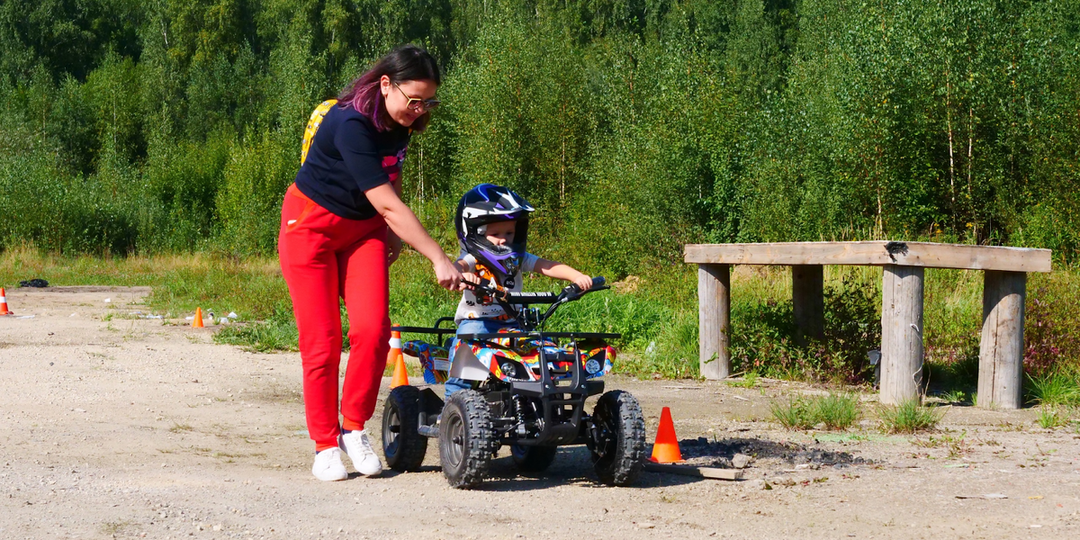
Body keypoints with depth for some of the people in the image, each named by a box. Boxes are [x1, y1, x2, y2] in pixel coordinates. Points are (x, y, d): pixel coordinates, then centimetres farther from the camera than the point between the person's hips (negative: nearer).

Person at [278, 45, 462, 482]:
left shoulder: (400, 123, -7)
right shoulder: (350, 125, -31)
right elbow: (388, 203, -34)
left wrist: (392, 233, 3)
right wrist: (439, 259, -37)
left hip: (363, 229, 6)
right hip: (311, 225, -6)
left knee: (372, 330, -10)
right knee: (321, 340, -5)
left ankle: (354, 429, 6)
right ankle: (324, 445, 8)